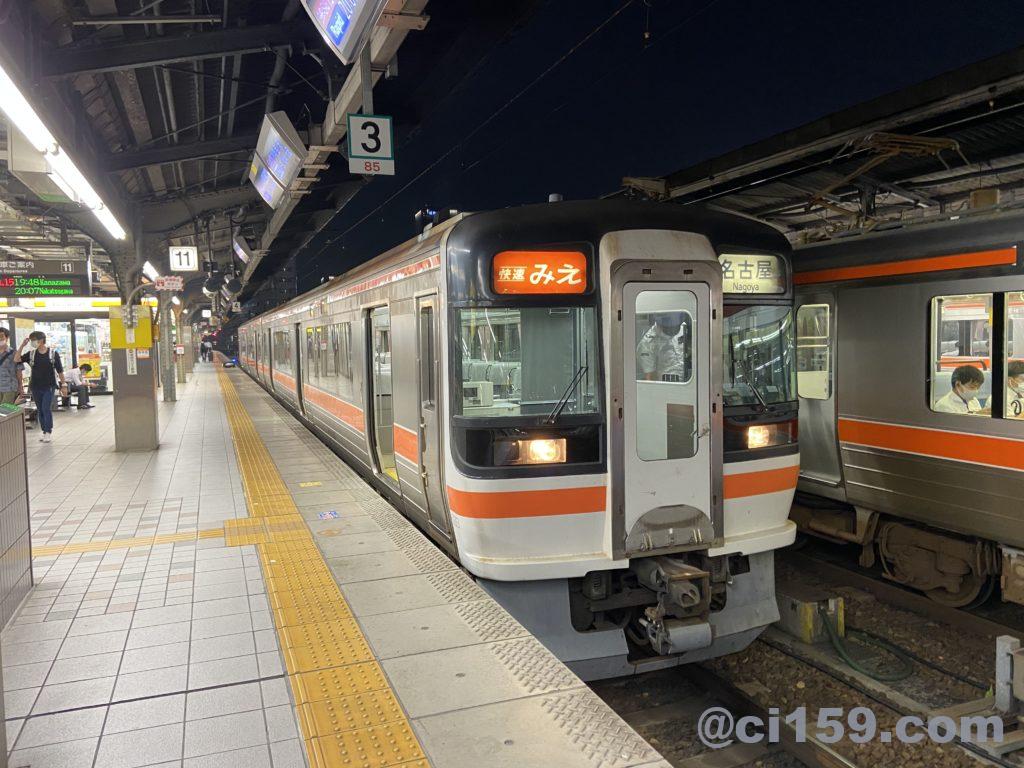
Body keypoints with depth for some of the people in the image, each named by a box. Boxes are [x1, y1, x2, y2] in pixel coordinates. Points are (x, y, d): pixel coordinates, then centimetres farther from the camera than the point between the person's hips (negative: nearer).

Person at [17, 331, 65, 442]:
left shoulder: (53, 353, -5)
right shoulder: (31, 354, 4)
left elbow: (60, 371, -1)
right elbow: (16, 359, -6)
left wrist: (63, 385, -1)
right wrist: (22, 345, -12)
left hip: (49, 387, -4)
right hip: (35, 387, 4)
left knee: (46, 409, -8)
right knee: (40, 410, 9)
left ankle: (49, 432, 0)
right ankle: (44, 431, 18)